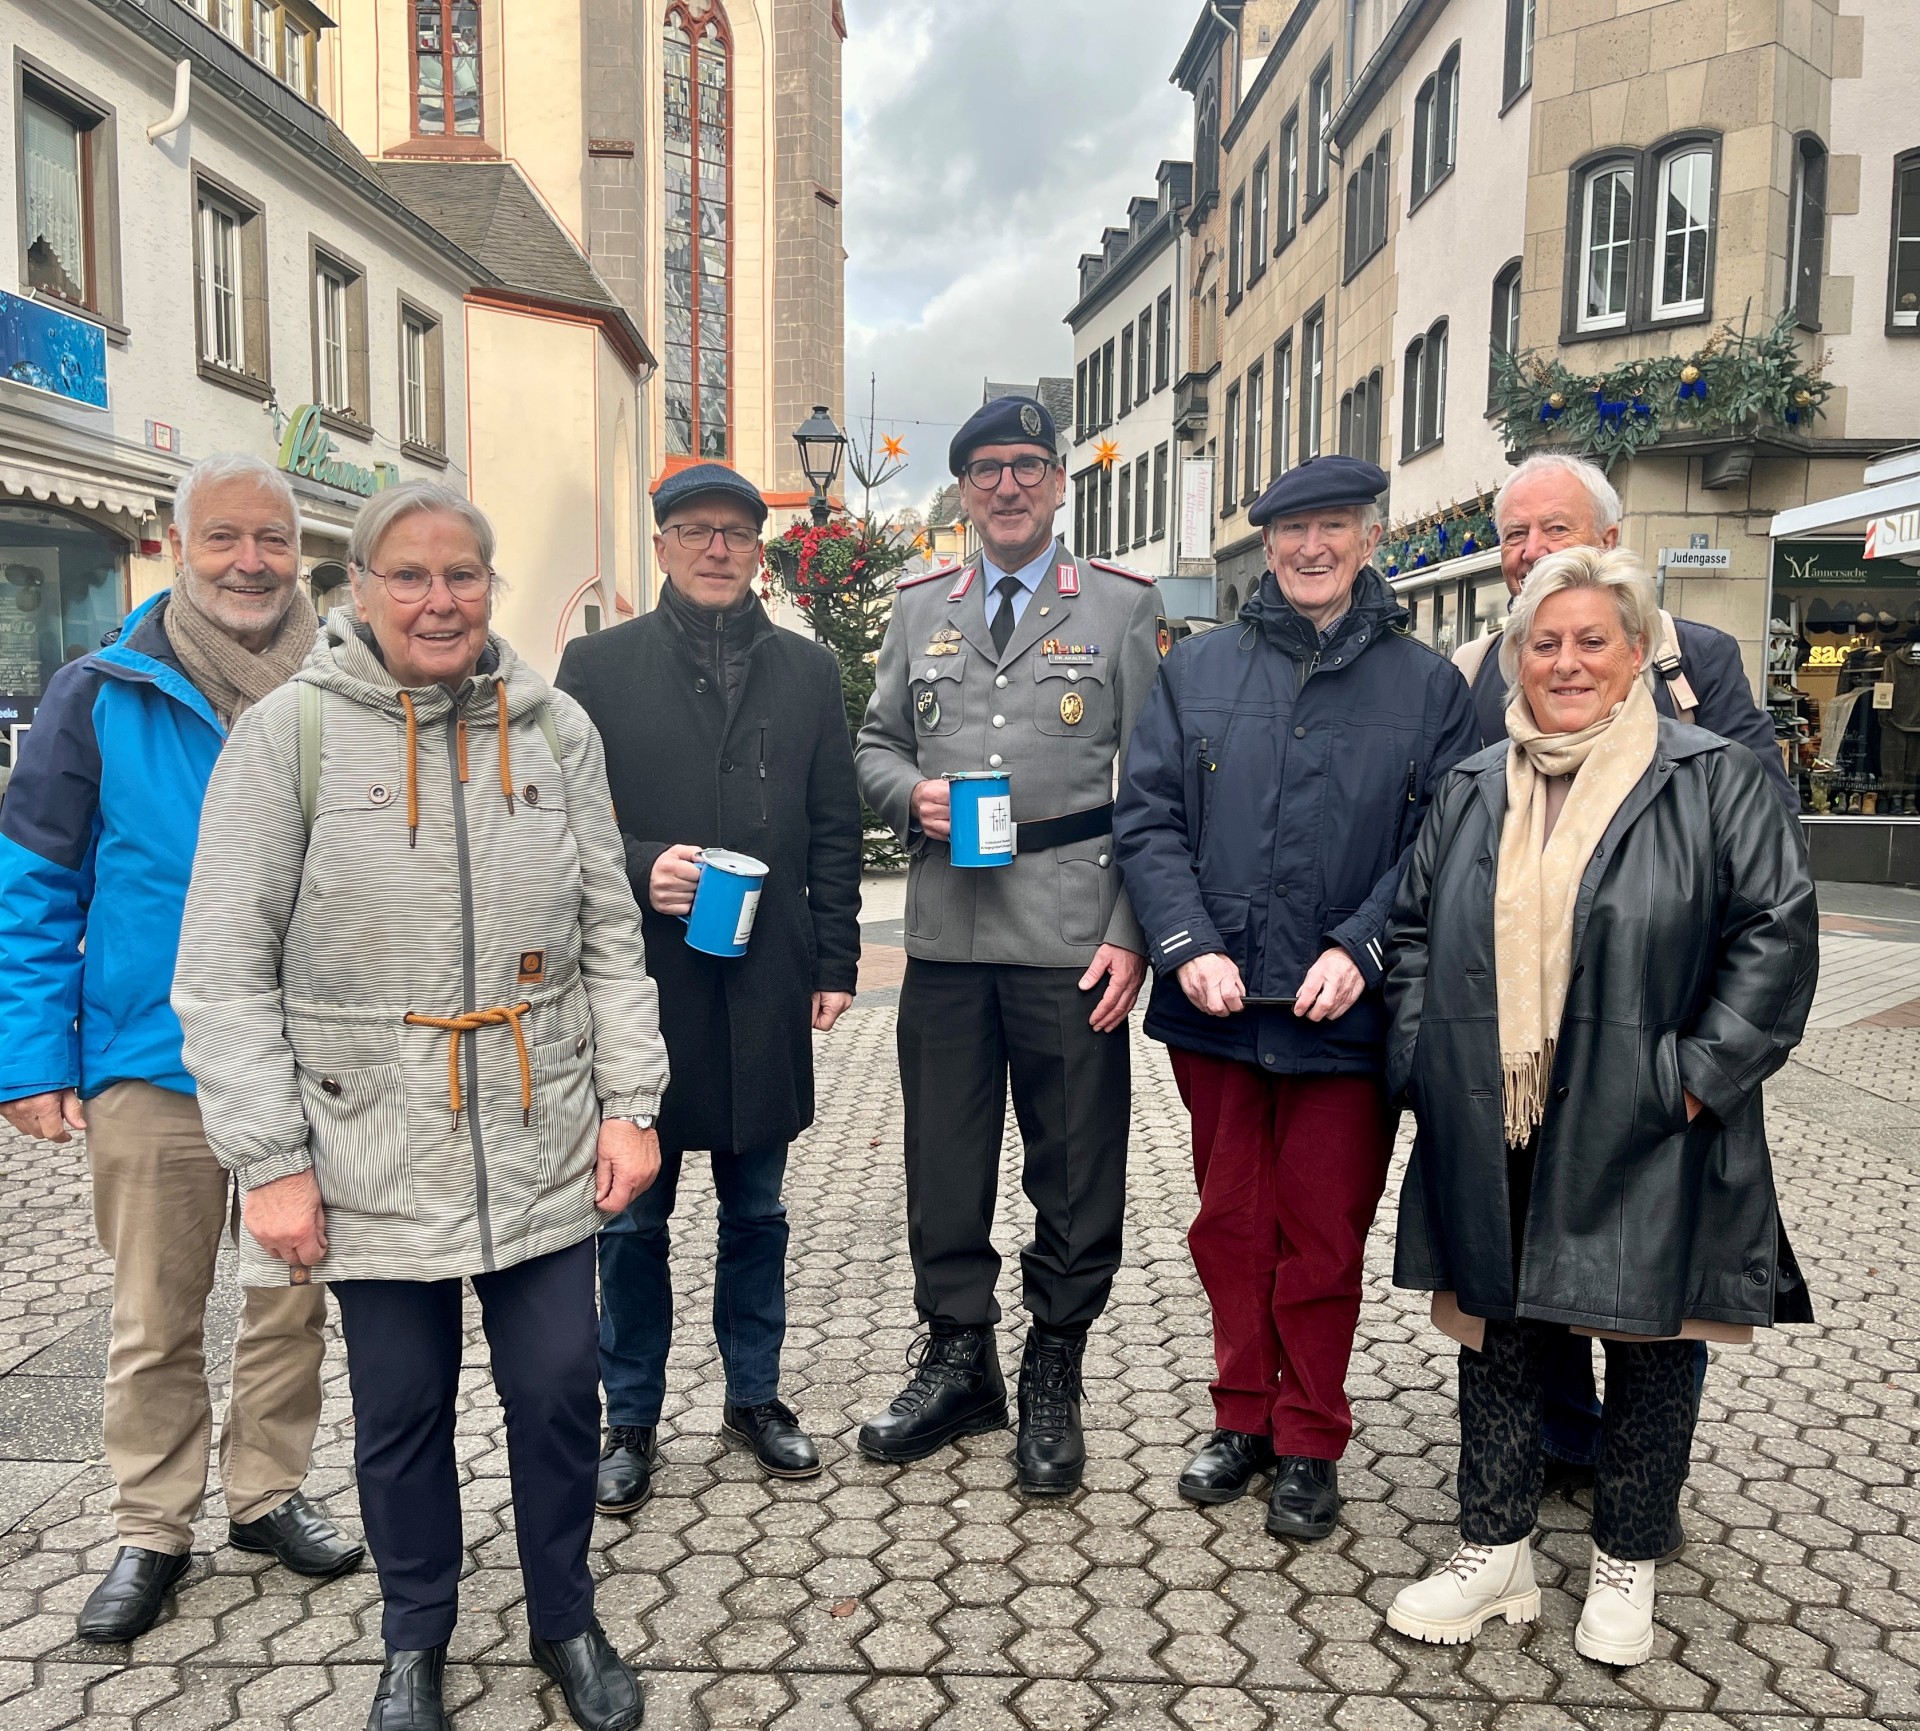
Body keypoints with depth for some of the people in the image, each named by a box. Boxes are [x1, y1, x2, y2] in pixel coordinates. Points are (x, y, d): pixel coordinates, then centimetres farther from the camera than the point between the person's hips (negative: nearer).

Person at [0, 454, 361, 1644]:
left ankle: (269, 1492, 35)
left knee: (294, 1302, 15)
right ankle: (154, 1529, 30)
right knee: (155, 1321, 12)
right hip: (154, 1067, -1)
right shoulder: (100, 698, -4)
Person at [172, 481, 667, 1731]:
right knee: (402, 1410, 12)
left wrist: (630, 1101, 0)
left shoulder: (556, 727, 2)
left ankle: (567, 1621, 35)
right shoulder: (290, 733, -5)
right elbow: (225, 972, -5)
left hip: (544, 1147, 2)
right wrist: (269, 1159, -9)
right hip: (375, 1155, -1)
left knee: (559, 1393, 9)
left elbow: (611, 936, 6)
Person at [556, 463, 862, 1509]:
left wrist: (834, 963, 4)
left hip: (765, 990, 2)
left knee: (756, 1212, 15)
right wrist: (638, 869, -17)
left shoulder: (807, 671, 9)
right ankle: (631, 1420, 26)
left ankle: (754, 1396, 32)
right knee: (632, 1218, 10)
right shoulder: (598, 666, 2)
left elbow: (834, 833, 8)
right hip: (637, 983, -1)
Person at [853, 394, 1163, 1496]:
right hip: (947, 933, 3)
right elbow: (876, 743, 19)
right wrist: (914, 793, -5)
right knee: (943, 1162, 11)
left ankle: (1055, 1381, 25)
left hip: (1072, 938, -3)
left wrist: (1131, 937, -9)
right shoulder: (920, 611, 14)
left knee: (1075, 1173, 6)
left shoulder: (1125, 608, 3)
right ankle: (960, 1362, 30)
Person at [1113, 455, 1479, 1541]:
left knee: (1324, 1235, 8)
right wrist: (1189, 946, -11)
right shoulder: (1199, 670, 7)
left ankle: (1310, 1446, 25)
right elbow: (1149, 819, 2)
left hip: (1345, 1014, -2)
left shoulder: (1428, 685, 3)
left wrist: (1360, 950, -15)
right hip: (1216, 1004, 2)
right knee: (1232, 1223, 13)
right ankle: (1245, 1418, 31)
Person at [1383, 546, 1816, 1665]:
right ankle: (1497, 1554, 29)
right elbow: (1415, 933, 15)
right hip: (1492, 1143, 4)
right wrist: (1428, 1060, 4)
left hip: (1644, 1144, -3)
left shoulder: (1713, 780, -3)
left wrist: (1699, 1078, -13)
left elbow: (1779, 932, -7)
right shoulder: (1472, 792, 10)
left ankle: (1627, 1566, 31)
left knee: (1651, 1344, 10)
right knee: (1495, 1337, 12)